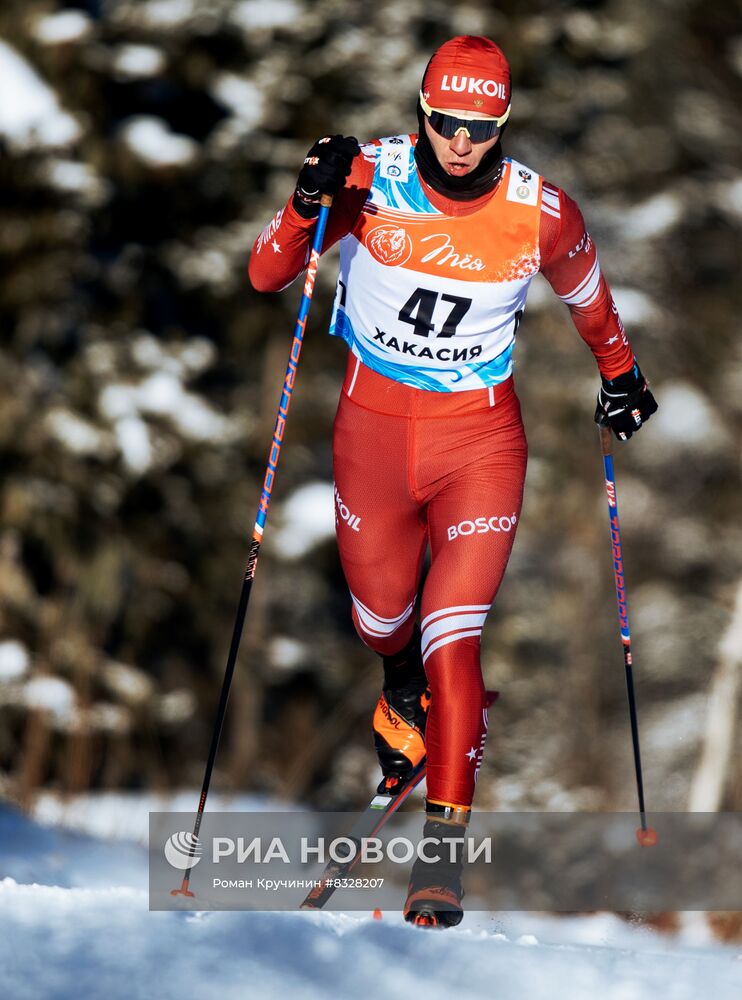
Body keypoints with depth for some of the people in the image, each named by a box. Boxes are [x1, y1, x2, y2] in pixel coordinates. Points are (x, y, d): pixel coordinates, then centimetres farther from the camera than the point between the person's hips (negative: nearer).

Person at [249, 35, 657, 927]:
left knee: (453, 638, -13)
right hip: (374, 424, 2)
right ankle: (402, 693, 57)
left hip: (480, 435, -2)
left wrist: (619, 373, 25)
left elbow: (585, 291, 11)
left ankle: (443, 843, -8)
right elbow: (266, 275, -10)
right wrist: (309, 205, -29)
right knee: (381, 613, 18)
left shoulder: (540, 211, -11)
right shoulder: (372, 177, -12)